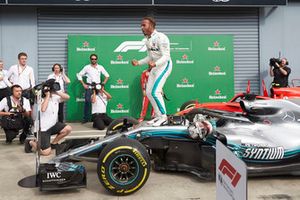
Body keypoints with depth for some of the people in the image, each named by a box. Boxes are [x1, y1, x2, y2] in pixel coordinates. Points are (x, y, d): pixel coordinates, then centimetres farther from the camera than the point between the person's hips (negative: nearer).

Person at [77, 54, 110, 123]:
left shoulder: (100, 67, 7)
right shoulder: (87, 67, 4)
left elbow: (107, 75, 14)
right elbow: (79, 75, 6)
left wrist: (104, 83, 4)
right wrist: (83, 84, -1)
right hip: (89, 86, -1)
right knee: (87, 102, -3)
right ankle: (86, 118, 6)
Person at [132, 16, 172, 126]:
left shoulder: (160, 37, -18)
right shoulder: (148, 40, 10)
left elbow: (166, 56, -23)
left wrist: (155, 64, -39)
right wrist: (138, 62, 6)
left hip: (164, 65, -9)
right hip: (155, 67, 9)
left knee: (155, 91, -16)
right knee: (148, 92, 8)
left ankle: (163, 116, -2)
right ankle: (158, 116, 19)